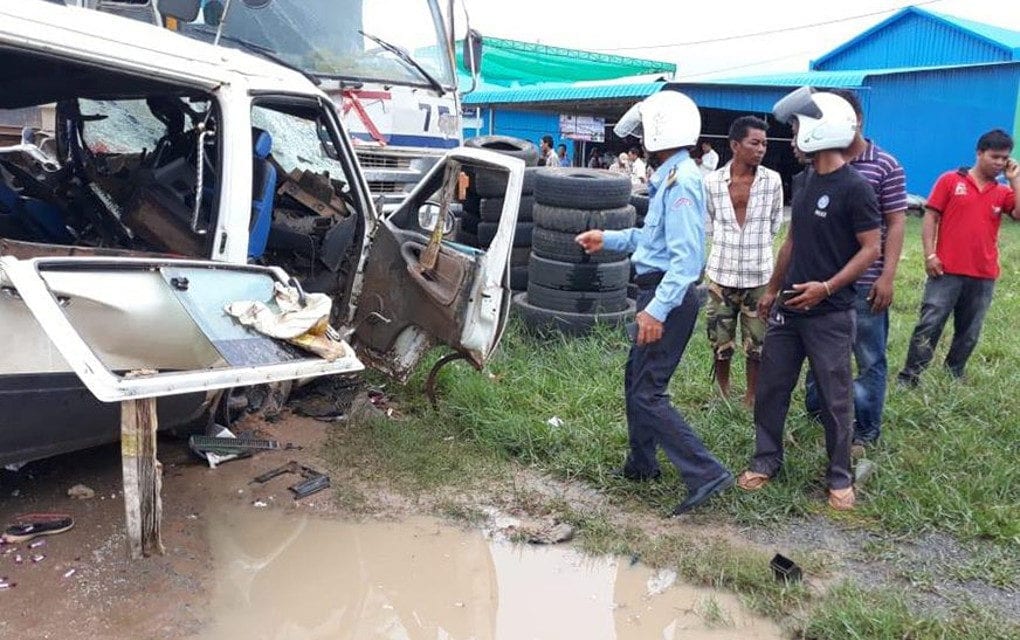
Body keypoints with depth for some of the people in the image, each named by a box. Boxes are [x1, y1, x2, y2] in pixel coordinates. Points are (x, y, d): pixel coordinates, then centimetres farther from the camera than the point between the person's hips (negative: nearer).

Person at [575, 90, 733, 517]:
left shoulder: (680, 181, -19)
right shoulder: (669, 177, 13)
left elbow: (686, 255, -26)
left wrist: (657, 309, -31)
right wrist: (608, 240, 29)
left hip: (668, 297, -11)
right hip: (658, 293, 11)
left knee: (648, 393, -8)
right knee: (636, 379, 20)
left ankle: (705, 474, -5)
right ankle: (641, 464, 33)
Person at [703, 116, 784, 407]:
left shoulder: (772, 180, -6)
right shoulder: (712, 181, -6)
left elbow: (774, 222, 9)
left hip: (758, 276, 0)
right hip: (722, 274, 0)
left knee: (757, 345, 8)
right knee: (720, 343, 10)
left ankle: (751, 398, 25)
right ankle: (722, 395, 30)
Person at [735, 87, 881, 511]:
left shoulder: (854, 188, -13)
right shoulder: (803, 181, 10)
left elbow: (870, 248, -12)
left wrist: (827, 288, -21)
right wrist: (772, 289, 19)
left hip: (830, 314, -7)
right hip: (789, 308, 7)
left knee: (835, 399, 5)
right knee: (770, 388, 11)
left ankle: (840, 477, 20)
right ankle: (766, 461, 26)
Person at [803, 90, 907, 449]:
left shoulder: (885, 166, -4)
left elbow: (896, 223, -5)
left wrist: (888, 276, -12)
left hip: (866, 282, -4)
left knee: (870, 360, 6)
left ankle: (866, 433, 19)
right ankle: (817, 417, 31)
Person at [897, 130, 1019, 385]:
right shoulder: (950, 180, 1)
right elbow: (931, 217, -1)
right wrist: (930, 255, -10)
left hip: (984, 276, 4)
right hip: (947, 271, -4)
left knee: (969, 333, 11)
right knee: (929, 324, -5)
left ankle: (954, 378, 24)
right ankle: (908, 377, 0)